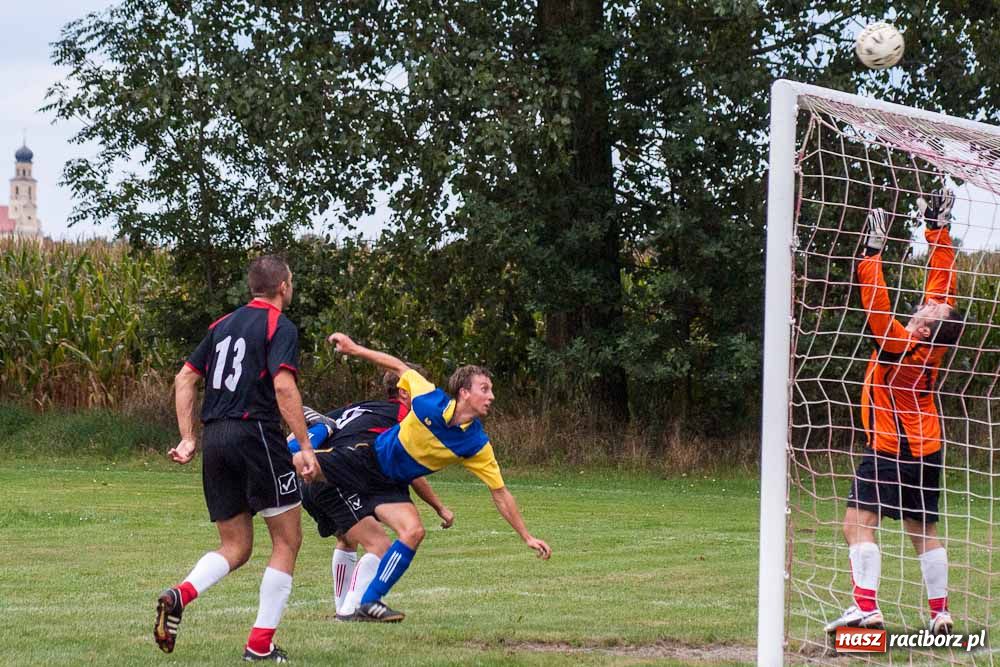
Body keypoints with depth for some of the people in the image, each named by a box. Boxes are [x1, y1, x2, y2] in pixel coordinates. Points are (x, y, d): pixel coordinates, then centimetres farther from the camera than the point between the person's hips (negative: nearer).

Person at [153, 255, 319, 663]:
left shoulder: (223, 324, 17)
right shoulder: (280, 327, -4)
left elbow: (185, 379, 16)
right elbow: (283, 385, -18)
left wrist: (188, 439, 16)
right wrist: (305, 446, -17)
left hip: (215, 438, 7)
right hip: (256, 432, -7)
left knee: (235, 548, 13)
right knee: (287, 540, 6)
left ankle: (180, 595, -16)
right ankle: (260, 644, 1)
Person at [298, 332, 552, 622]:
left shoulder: (477, 445, -16)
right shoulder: (429, 400, -21)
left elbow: (500, 494, -9)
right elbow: (399, 367, -3)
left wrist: (527, 537, -9)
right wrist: (355, 349, -4)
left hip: (391, 486, 1)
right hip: (366, 457, -1)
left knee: (413, 532, -20)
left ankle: (369, 603, -9)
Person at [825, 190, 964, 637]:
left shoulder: (899, 346, -22)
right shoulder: (934, 341, -3)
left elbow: (876, 304, -29)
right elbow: (942, 280, 4)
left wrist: (872, 252, -27)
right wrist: (938, 227, 5)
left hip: (891, 451, -9)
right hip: (926, 449, 9)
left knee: (858, 521, -13)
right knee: (923, 531, 12)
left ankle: (867, 607, -24)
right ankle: (940, 613, 13)